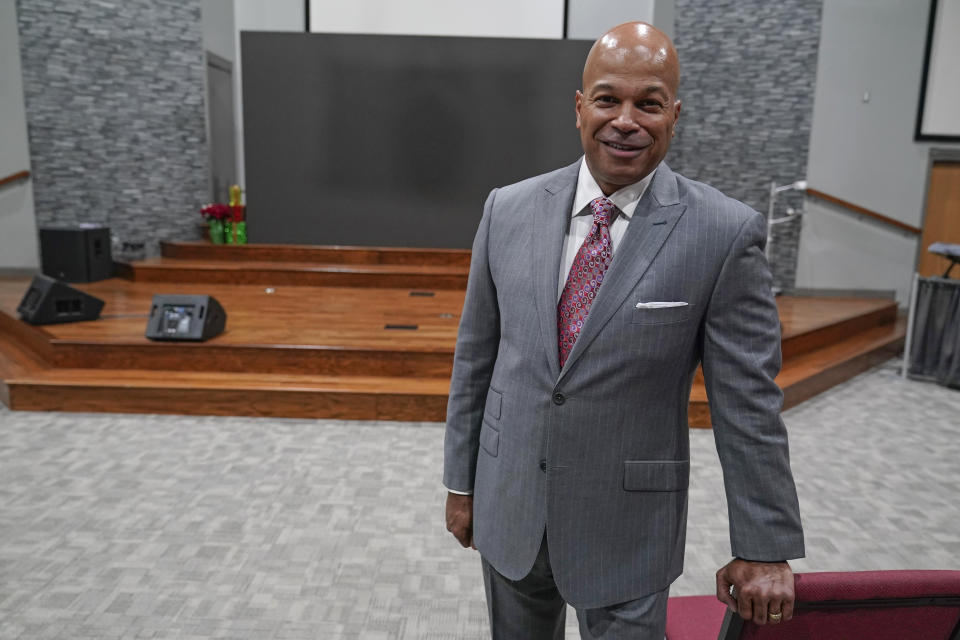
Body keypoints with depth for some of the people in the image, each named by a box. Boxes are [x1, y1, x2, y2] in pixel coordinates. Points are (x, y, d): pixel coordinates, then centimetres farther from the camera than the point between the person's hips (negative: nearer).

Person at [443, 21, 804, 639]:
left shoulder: (726, 233, -13)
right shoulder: (508, 210, -4)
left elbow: (748, 402, -10)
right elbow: (476, 355, 2)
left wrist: (765, 548, -5)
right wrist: (461, 481, 6)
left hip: (627, 527, -3)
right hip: (509, 506, 4)